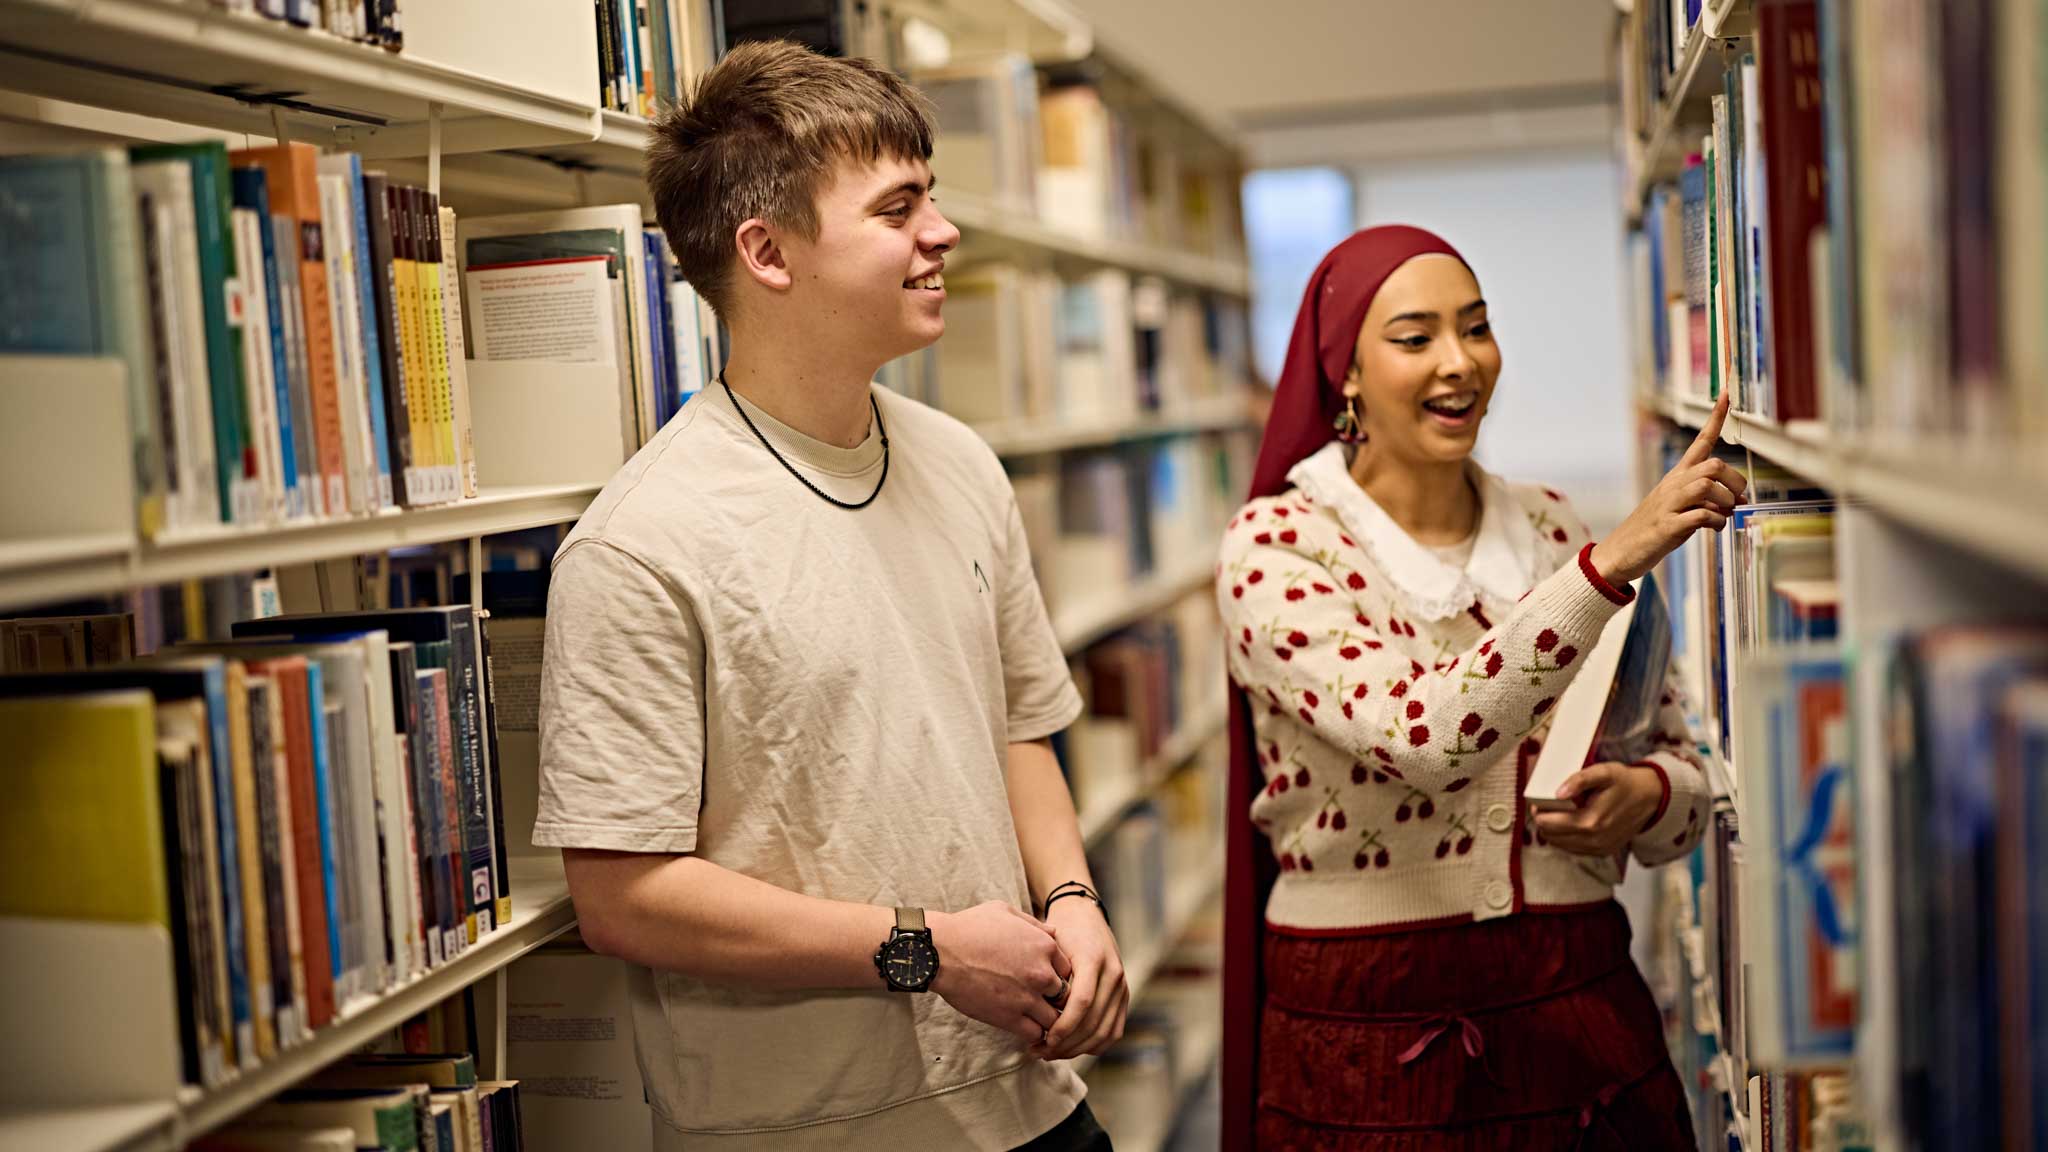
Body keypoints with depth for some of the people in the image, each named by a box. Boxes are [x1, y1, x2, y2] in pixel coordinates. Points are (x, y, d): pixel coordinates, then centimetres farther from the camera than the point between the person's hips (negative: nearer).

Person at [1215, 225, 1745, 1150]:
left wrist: (1646, 795, -11)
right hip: (1373, 1034, -4)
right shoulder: (1275, 546, -10)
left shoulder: (1552, 529, 4)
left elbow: (1682, 766, 11)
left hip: (1579, 1012, 4)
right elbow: (1424, 737, -27)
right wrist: (1608, 565, -32)